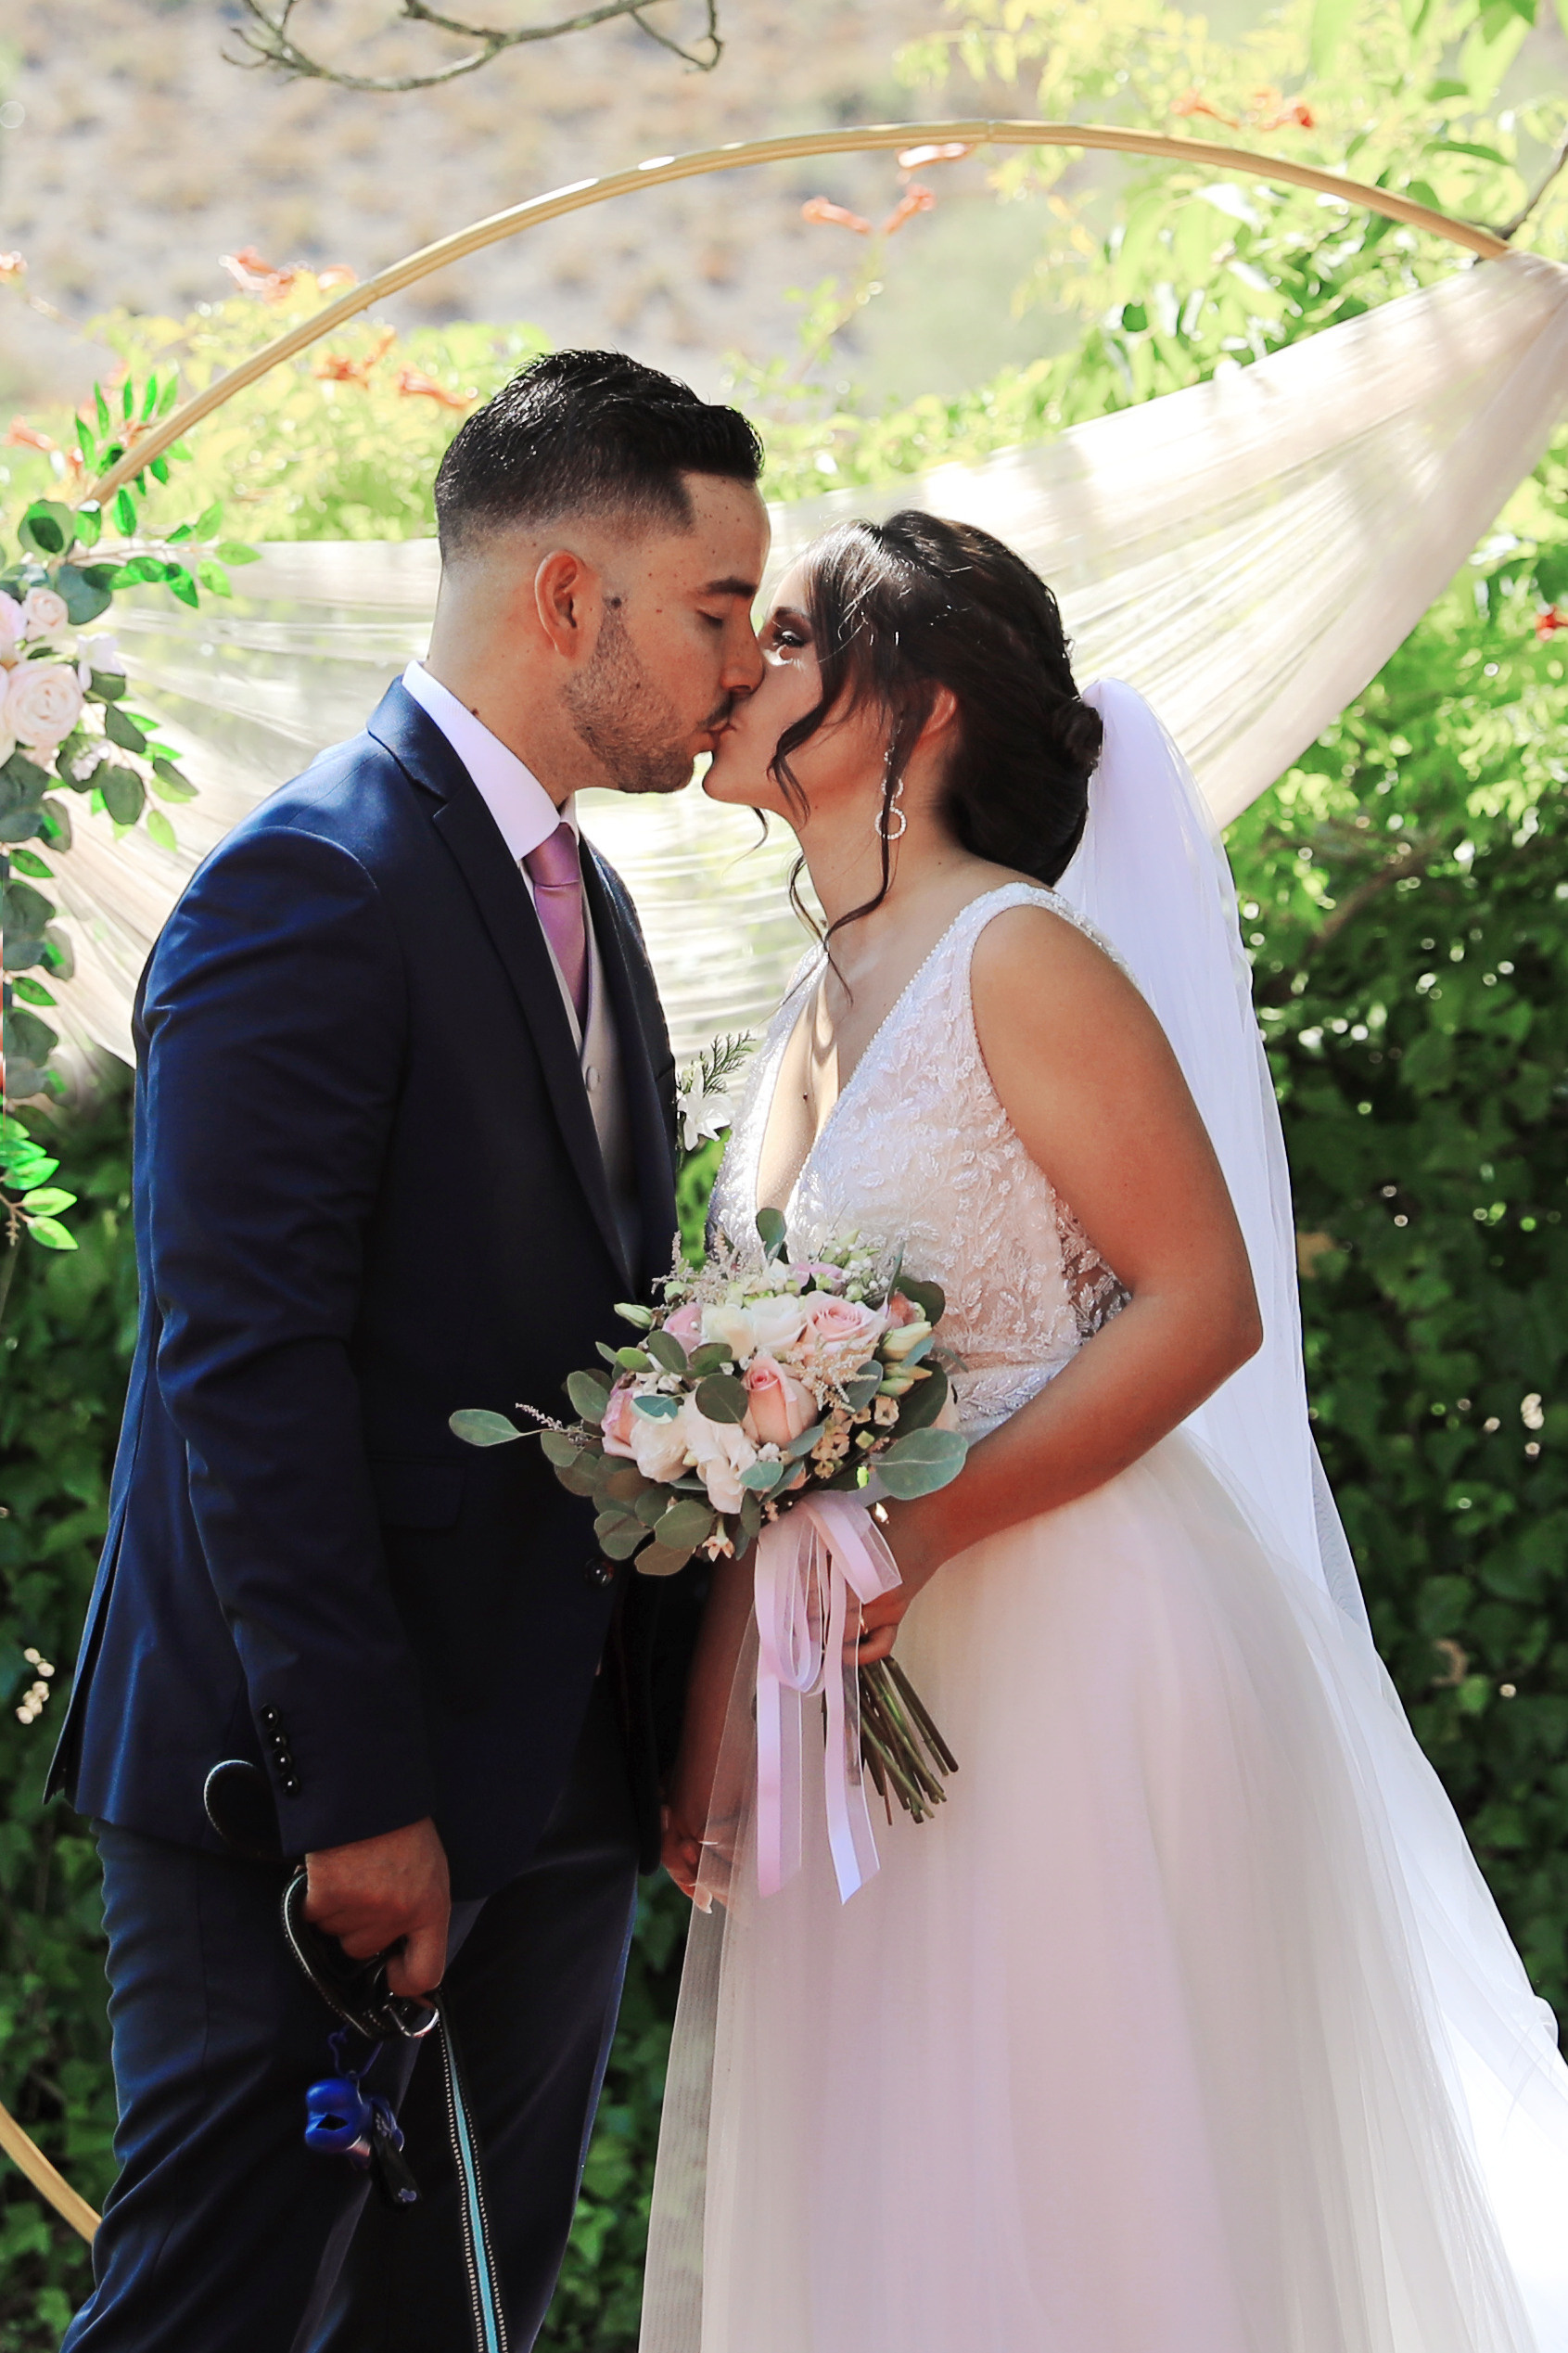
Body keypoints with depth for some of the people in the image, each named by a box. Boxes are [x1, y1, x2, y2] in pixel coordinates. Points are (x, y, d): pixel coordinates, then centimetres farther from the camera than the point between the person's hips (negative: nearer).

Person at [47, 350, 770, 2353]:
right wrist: (352, 1788, -22)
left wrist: (672, 1717, 10)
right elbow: (242, 1362, -20)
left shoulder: (581, 898, 17)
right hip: (323, 1784, -9)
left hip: (554, 1773, 9)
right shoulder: (309, 884, -13)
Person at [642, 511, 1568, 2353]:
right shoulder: (819, 1009, 13)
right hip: (864, 1692, 8)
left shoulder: (1021, 959, -12)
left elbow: (1204, 1304, -16)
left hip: (1071, 1657, -8)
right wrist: (717, 1703, 7)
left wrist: (920, 1534, -24)